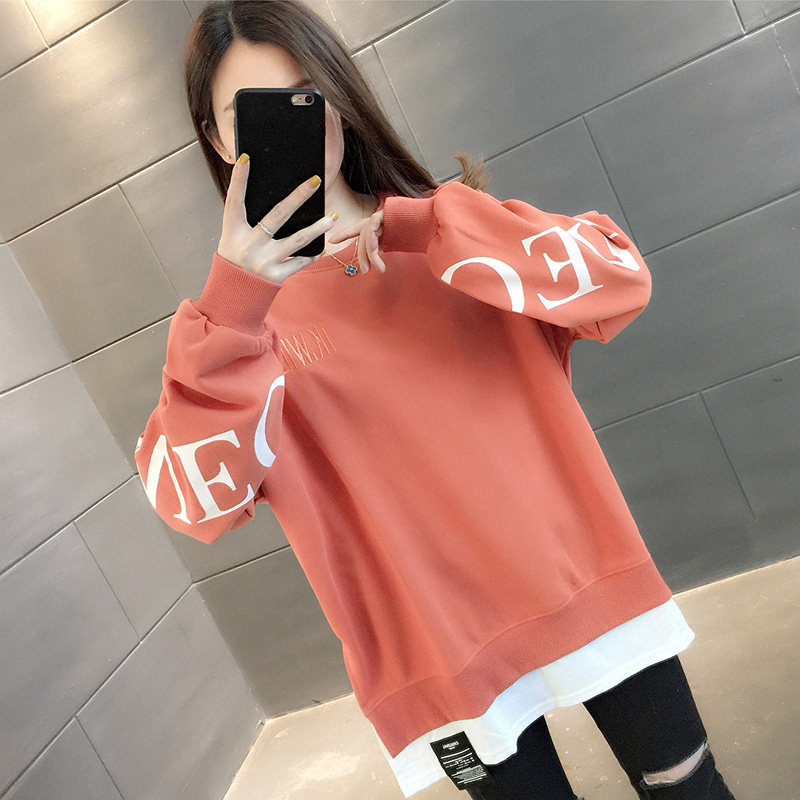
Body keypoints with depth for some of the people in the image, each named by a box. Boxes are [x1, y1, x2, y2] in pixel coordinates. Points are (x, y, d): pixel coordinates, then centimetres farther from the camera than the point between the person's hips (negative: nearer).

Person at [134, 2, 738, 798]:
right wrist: (235, 304, -27)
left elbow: (621, 278, -13)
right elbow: (195, 501, -16)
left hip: (587, 580, 2)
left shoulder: (448, 224, 1)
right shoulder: (235, 314, -2)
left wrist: (418, 228, -20)